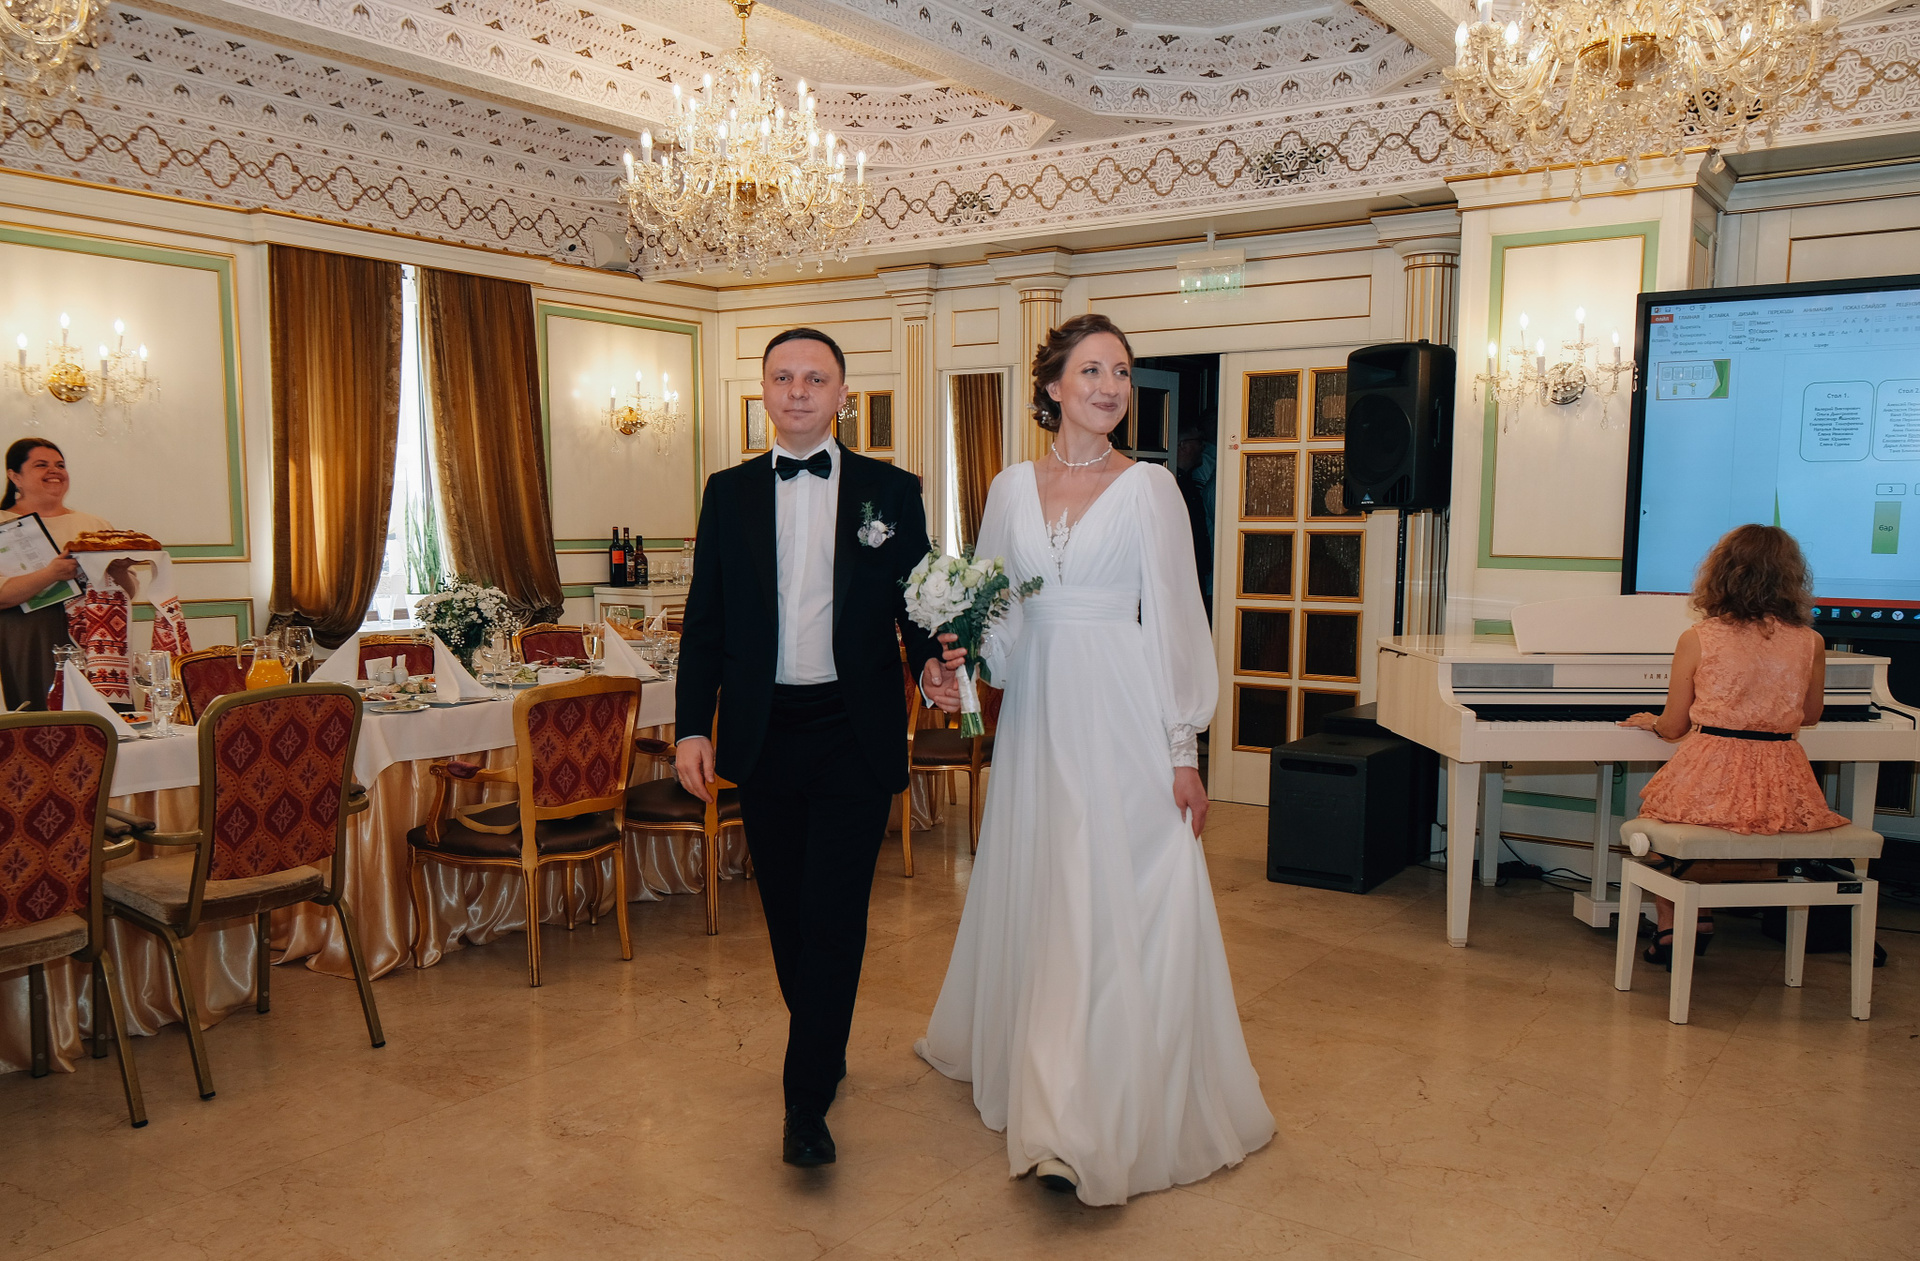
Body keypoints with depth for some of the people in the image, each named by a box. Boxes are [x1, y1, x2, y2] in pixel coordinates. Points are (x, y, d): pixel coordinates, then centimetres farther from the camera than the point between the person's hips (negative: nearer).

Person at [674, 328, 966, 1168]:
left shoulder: (892, 491, 3)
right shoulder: (729, 493, 8)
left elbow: (919, 603, 4)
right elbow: (704, 621, 7)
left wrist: (933, 665, -17)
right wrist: (692, 727, -1)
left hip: (854, 734, -2)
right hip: (764, 734, 3)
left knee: (834, 913, -4)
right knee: (786, 910, 13)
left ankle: (807, 1103, 7)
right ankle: (823, 1047, 36)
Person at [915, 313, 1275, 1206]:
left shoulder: (1149, 488, -1)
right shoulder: (1012, 489, 8)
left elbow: (1175, 620, -4)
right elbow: (989, 614, 12)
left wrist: (1184, 750, -8)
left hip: (1122, 714, -3)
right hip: (1038, 711, 4)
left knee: (1121, 904, -5)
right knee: (1033, 895, 13)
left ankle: (1092, 1128, 2)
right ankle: (1015, 1060, 36)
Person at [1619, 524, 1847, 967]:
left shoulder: (1697, 639, -7)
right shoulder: (1811, 643, 0)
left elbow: (1674, 727, 0)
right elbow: (1810, 716, 17)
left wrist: (1652, 722, 23)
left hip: (1709, 784, -3)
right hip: (1782, 791, 3)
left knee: (1654, 815, 28)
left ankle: (1670, 928, 18)